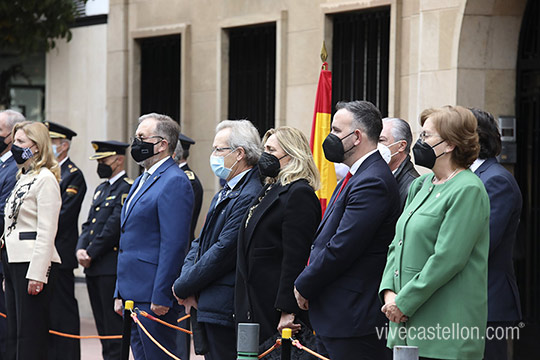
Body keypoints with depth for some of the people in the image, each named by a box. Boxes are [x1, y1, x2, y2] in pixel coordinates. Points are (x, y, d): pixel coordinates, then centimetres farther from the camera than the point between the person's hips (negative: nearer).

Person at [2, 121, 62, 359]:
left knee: (30, 336, -8)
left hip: (33, 262, -9)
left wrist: (37, 274, -20)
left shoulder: (46, 179, -10)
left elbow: (47, 232, -16)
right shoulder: (23, 178, 19)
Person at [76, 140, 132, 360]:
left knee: (114, 327, -8)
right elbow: (89, 224, 18)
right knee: (103, 326, 11)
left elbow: (114, 226, -16)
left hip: (112, 267, -9)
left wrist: (91, 254, -12)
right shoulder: (101, 189, 20)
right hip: (94, 268, 9)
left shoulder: (128, 188, -10)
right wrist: (81, 249, 0)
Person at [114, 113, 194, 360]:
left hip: (153, 297, -10)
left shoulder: (174, 182, -13)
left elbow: (174, 244, -19)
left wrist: (161, 296, -21)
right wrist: (120, 293, 21)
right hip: (132, 293, 10)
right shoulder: (142, 182, 19)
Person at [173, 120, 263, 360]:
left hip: (226, 310, -10)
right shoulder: (224, 194, 18)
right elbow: (200, 243, 18)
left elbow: (224, 251, -19)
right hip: (208, 307, 10)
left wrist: (183, 287, -10)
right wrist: (187, 282, -1)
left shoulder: (251, 196, -17)